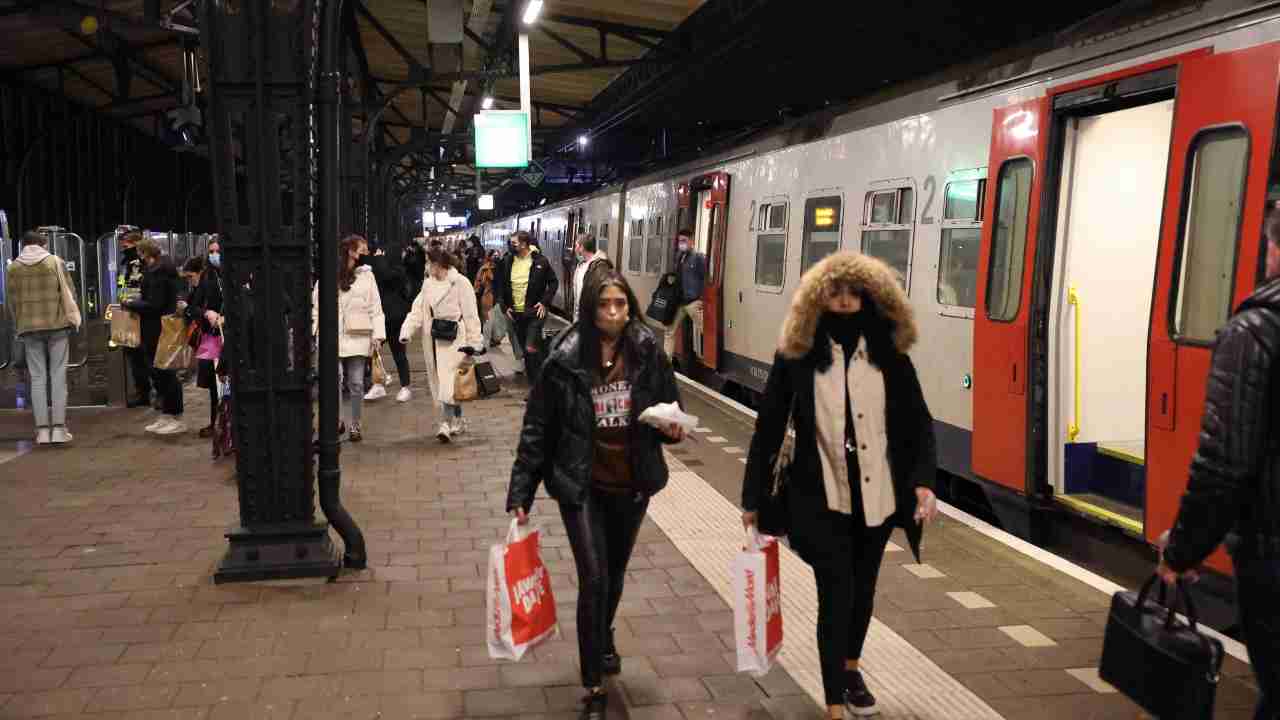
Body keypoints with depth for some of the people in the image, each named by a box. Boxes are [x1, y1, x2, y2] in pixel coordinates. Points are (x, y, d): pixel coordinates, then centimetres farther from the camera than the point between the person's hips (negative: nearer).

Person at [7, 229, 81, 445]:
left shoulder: (12, 268, 3)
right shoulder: (56, 262, -2)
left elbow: (12, 302, 5)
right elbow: (70, 292, -1)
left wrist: (19, 327, 14)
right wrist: (72, 319, 11)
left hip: (29, 328, 2)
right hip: (57, 325, -2)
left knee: (37, 378, 6)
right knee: (58, 376, 2)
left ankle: (42, 429, 4)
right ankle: (59, 428, -1)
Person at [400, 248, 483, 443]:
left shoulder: (460, 283, -8)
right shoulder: (428, 284, 12)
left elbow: (470, 315, -8)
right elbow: (418, 310, 8)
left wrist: (473, 342, -11)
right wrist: (406, 332, -7)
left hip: (454, 340, -7)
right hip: (433, 340, 7)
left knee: (449, 382, -14)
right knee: (439, 381, 11)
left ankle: (446, 424, -14)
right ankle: (458, 422, 22)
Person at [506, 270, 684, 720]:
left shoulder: (649, 353, -8)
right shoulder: (565, 360, -14)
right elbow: (537, 429, -9)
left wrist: (673, 428, -18)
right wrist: (520, 493, -11)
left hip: (632, 485, 3)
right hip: (582, 486, -3)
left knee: (615, 574, 21)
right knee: (593, 580, -5)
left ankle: (604, 638, 52)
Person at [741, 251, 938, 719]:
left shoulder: (889, 354, -2)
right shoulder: (797, 354, -8)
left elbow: (918, 422, 3)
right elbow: (769, 427, -3)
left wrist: (923, 481, -11)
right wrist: (753, 498, -1)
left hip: (877, 495, 3)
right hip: (822, 497, -3)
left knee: (862, 589, 20)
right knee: (836, 596, -4)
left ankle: (851, 669, 44)